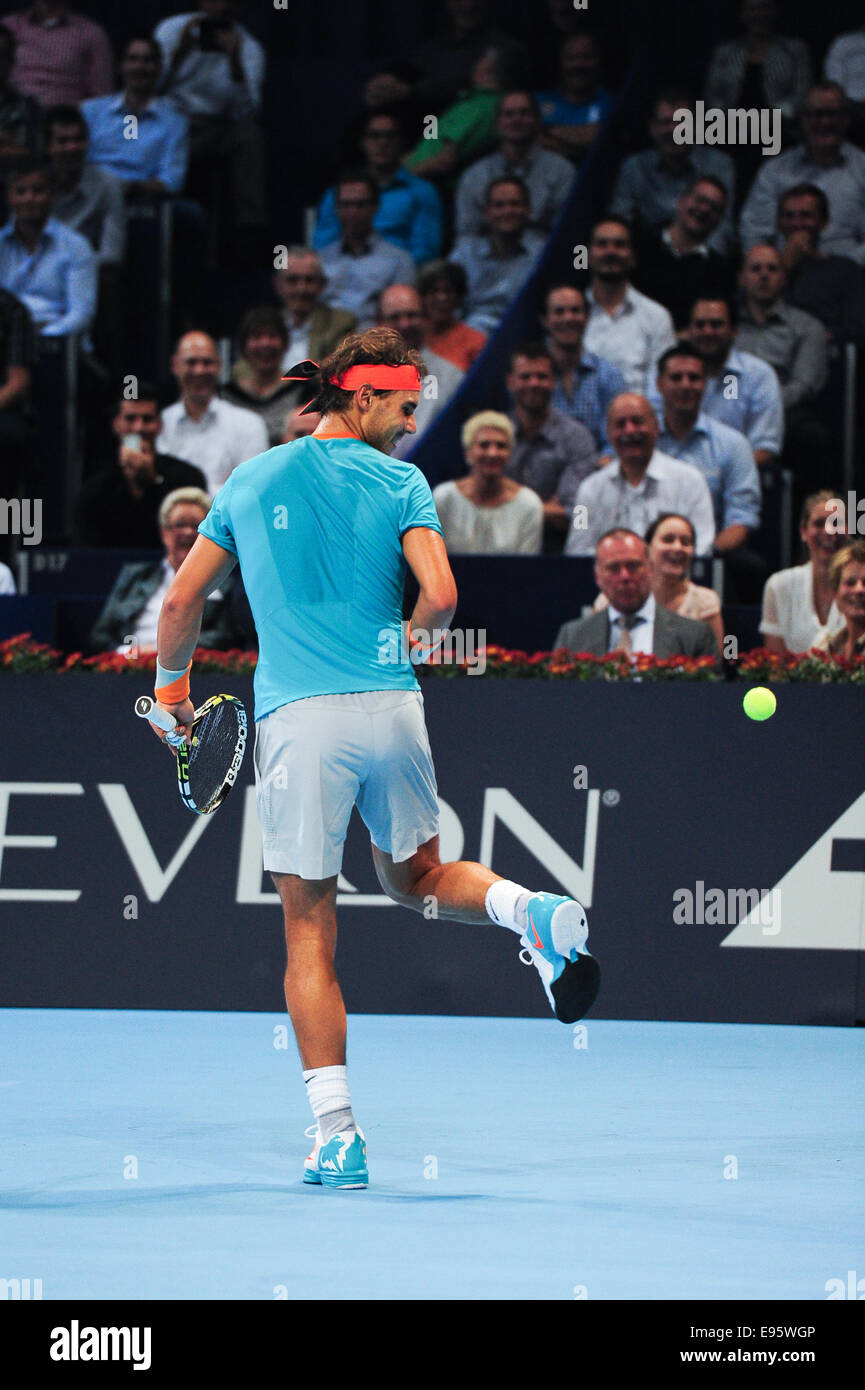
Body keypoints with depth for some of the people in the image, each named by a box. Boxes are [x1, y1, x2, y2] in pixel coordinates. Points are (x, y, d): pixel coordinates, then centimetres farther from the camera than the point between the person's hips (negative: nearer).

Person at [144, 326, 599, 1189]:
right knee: (415, 877, 25)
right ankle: (531, 910, -6)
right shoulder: (400, 484, 4)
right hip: (390, 707, 1)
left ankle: (337, 1135, -4)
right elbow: (441, 596, -9)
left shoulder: (250, 483, 10)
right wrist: (414, 640, 13)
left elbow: (182, 602, 12)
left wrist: (171, 683, 29)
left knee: (309, 932, 2)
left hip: (297, 716, -1)